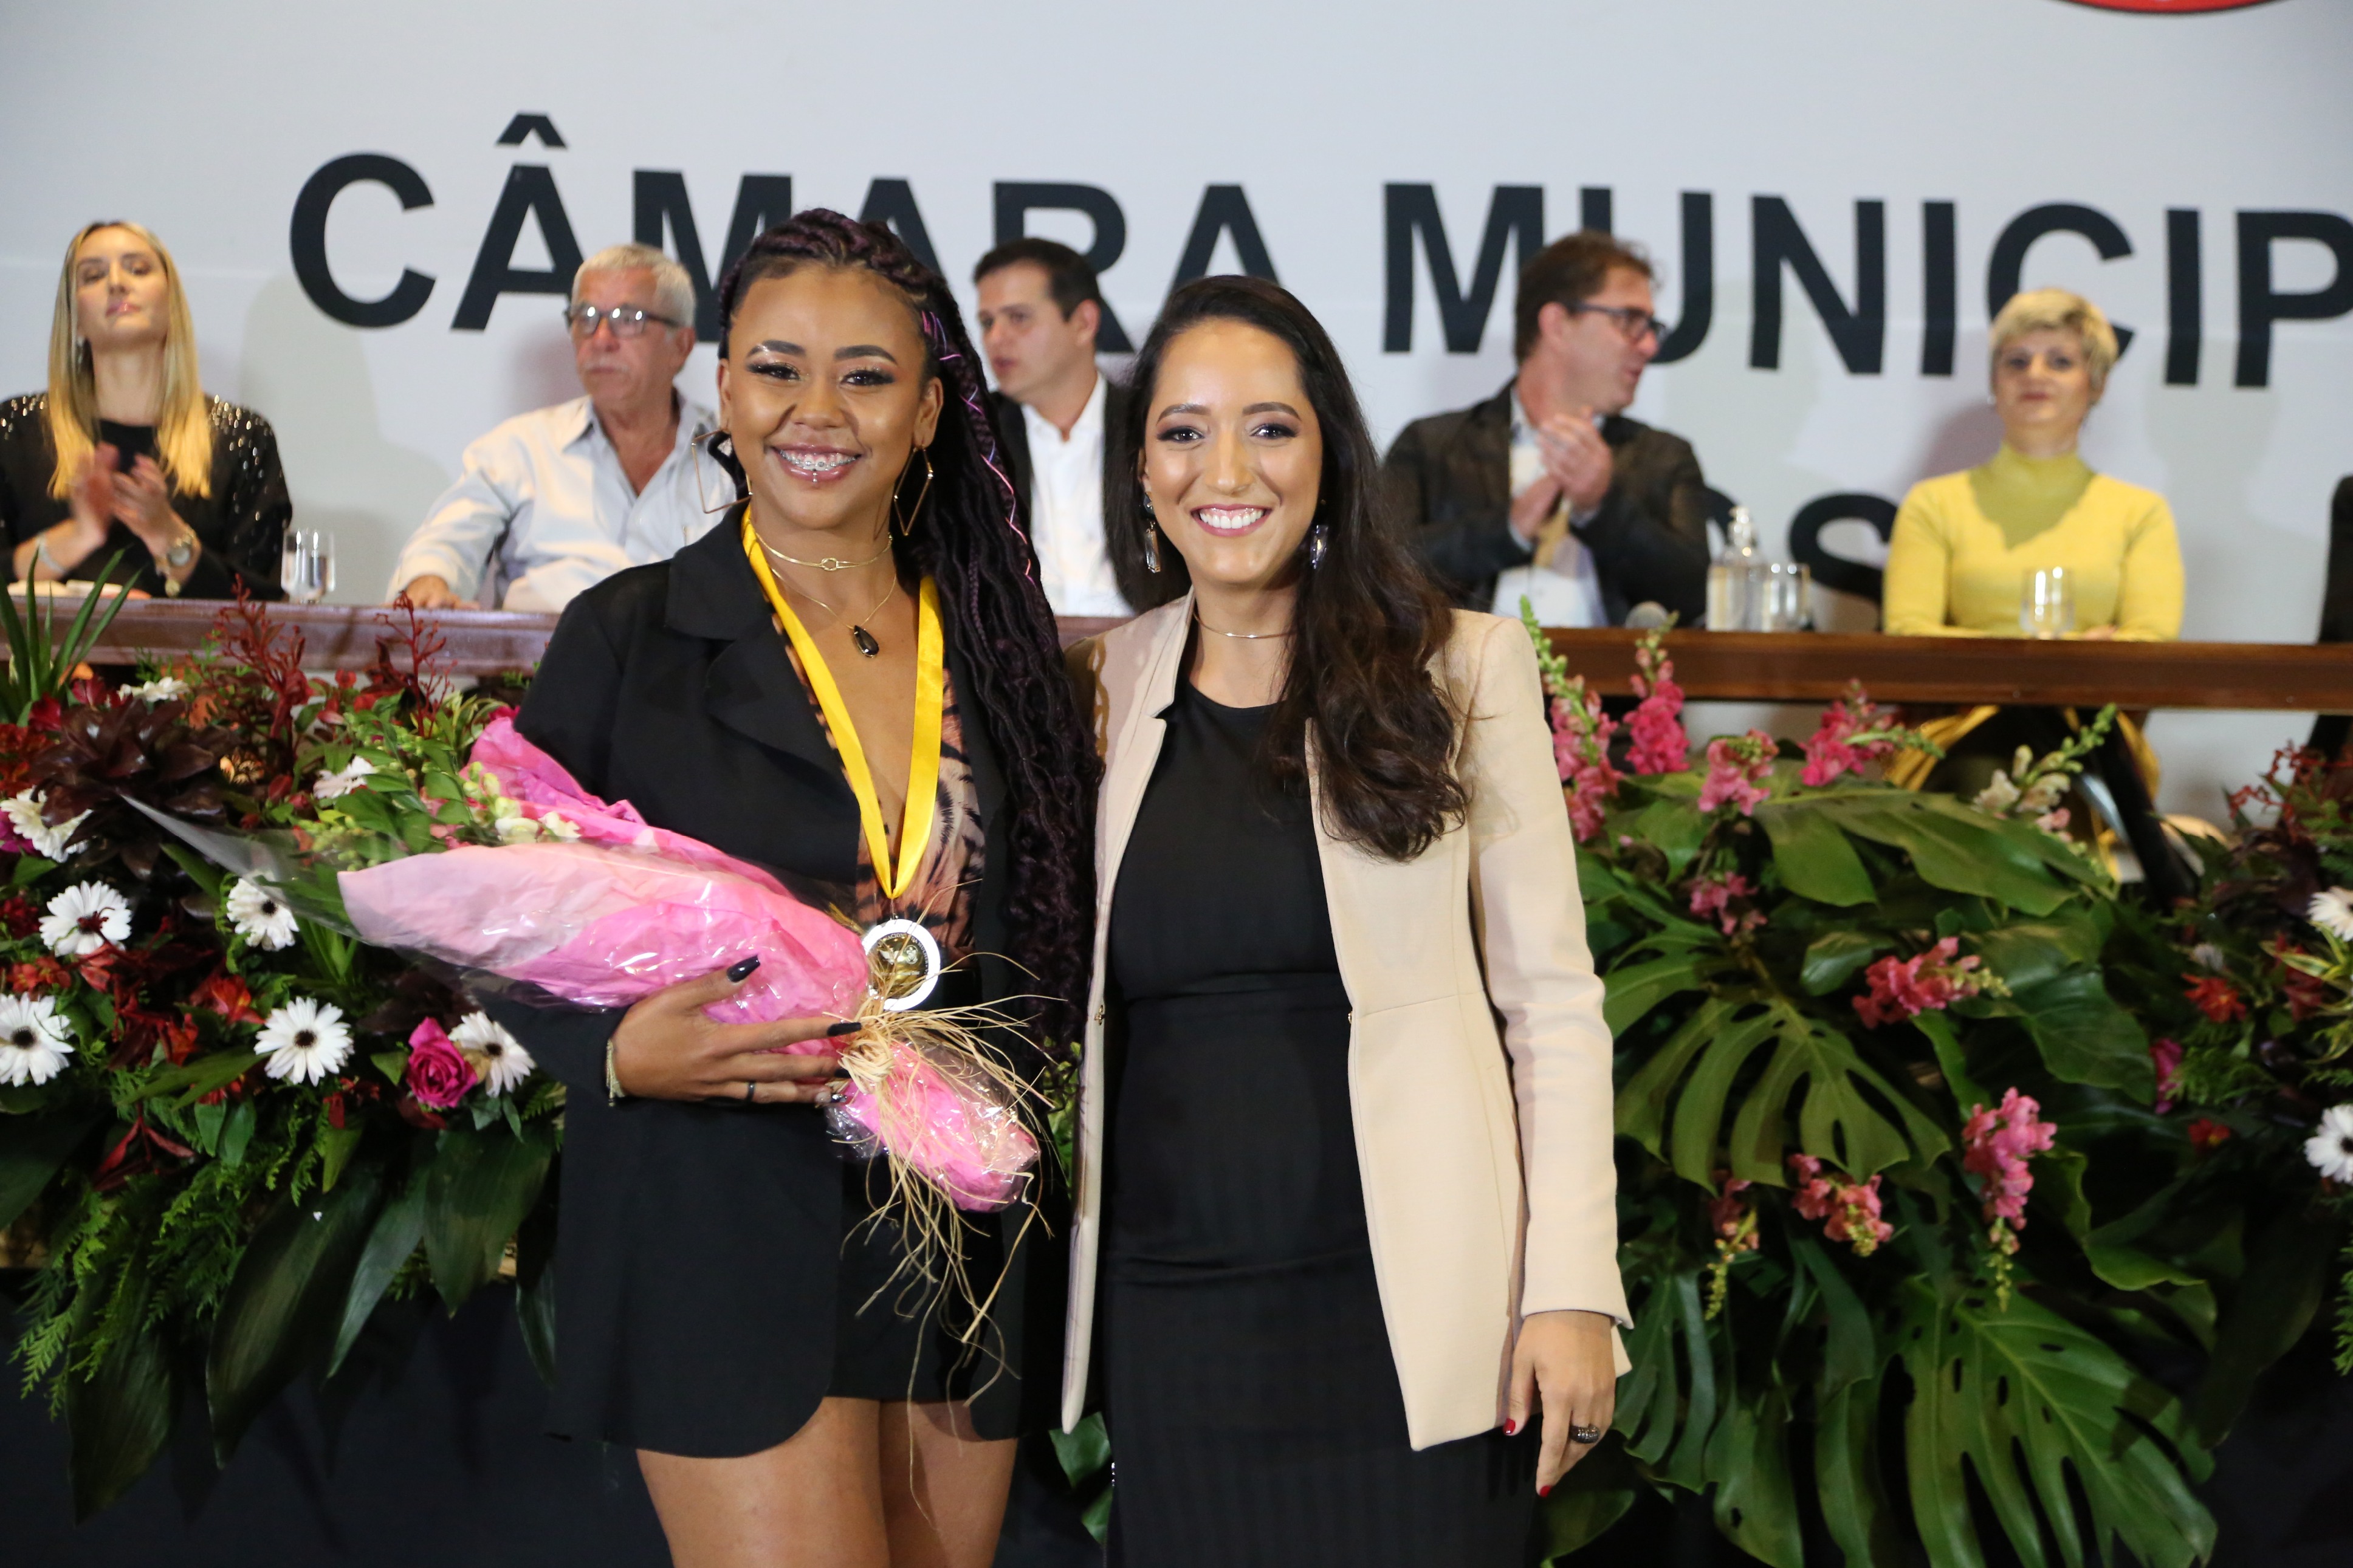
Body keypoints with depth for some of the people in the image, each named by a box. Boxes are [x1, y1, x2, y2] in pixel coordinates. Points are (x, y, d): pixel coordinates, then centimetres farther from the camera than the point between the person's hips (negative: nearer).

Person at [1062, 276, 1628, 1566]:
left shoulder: (1459, 669, -2)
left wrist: (1571, 1290, -8)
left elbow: (1552, 1000, -2)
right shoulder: (1106, 686, 5)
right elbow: (1063, 1000, 12)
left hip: (1404, 1319, -2)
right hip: (1169, 1314, 2)